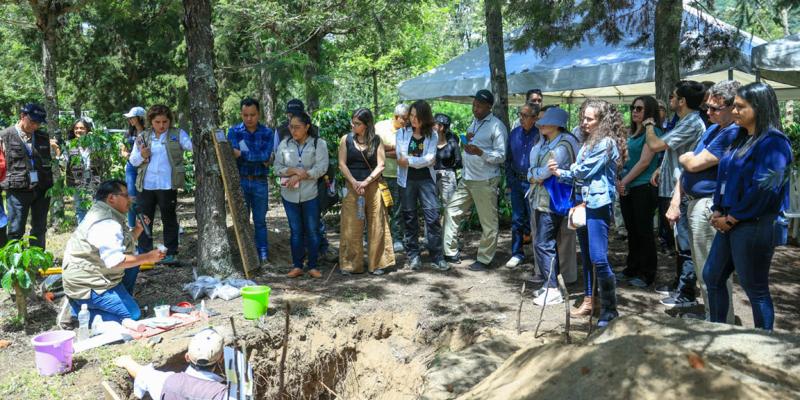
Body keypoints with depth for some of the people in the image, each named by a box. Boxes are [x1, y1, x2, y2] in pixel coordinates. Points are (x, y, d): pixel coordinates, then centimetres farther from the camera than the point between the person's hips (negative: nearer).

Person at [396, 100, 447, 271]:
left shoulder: (432, 135, 5)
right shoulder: (402, 133, 5)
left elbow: (430, 159, -7)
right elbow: (401, 158, -4)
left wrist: (409, 161, -9)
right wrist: (424, 160, -5)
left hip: (426, 179, 0)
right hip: (407, 180, 0)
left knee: (433, 216, -6)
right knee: (410, 218, 5)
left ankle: (437, 257, 0)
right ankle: (413, 256, 14)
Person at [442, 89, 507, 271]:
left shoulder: (497, 126, -10)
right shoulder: (474, 122, 14)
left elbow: (501, 156, -14)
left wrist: (480, 152, -28)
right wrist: (466, 140, 1)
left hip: (485, 181, -8)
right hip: (467, 178, 8)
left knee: (488, 222, 1)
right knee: (451, 211, 9)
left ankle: (484, 260, 12)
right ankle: (450, 253, 17)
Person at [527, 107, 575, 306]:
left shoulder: (562, 147, -16)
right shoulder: (544, 143, 13)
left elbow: (543, 173, -18)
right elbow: (533, 157, 7)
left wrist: (533, 174, 1)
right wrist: (535, 176, -12)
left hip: (552, 202, -9)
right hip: (540, 199, 9)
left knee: (543, 244, -9)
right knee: (548, 244, 14)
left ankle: (553, 290, -4)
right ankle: (550, 284, 23)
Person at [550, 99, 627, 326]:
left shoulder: (606, 143, -10)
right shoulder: (588, 143, 17)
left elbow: (585, 171, -13)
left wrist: (562, 171, 4)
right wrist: (560, 173, -1)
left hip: (598, 205, -9)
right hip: (583, 204, 9)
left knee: (599, 259, -12)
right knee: (587, 258, 13)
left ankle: (609, 308, -2)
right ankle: (588, 301, 22)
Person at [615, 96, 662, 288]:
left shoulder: (653, 131, -10)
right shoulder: (633, 132, 15)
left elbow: (644, 162, -15)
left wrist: (624, 181, -12)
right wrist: (619, 182, 2)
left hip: (644, 188, -8)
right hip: (627, 189, 8)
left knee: (644, 232, -1)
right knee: (632, 231, 15)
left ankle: (647, 274, 9)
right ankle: (632, 269, 26)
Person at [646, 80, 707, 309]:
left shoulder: (692, 123, -18)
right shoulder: (686, 121, 16)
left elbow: (655, 145, -22)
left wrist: (649, 124, -4)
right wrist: (661, 169, 12)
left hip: (684, 194, -11)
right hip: (679, 191, 11)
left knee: (686, 244, -4)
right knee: (681, 241, 19)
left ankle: (686, 295, 3)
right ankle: (678, 284, 31)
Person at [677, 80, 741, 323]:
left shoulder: (733, 134, -19)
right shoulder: (713, 129, 13)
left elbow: (694, 164, -22)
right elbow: (687, 167, 13)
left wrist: (684, 157, 1)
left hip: (709, 207, -10)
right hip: (696, 204, 10)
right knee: (704, 272, 20)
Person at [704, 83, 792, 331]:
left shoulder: (773, 142, -14)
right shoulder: (742, 139, 13)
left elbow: (763, 189, -20)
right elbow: (725, 177, 16)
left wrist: (731, 218, -14)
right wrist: (718, 211, 3)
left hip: (754, 227, -9)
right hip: (730, 224, 9)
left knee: (755, 289, 2)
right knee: (712, 277, 16)